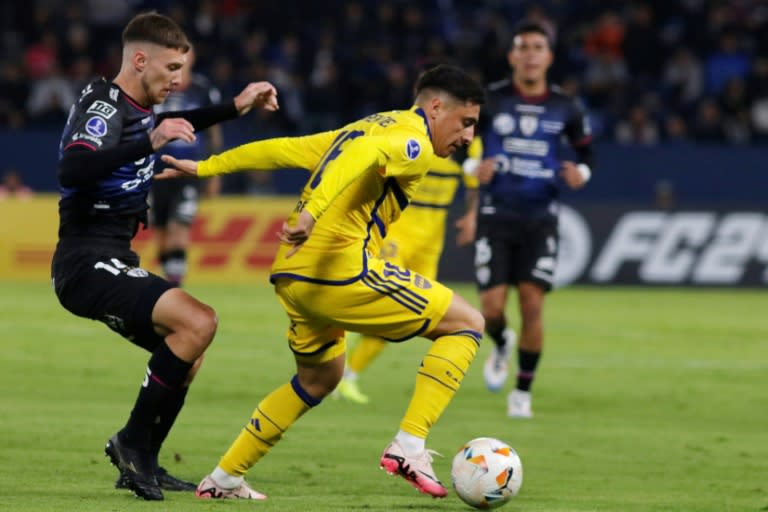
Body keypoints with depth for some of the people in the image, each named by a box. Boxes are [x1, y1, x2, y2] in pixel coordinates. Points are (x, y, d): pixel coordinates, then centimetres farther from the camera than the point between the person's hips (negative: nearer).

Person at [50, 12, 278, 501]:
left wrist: (235, 107, 29)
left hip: (112, 266, 11)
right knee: (197, 321, -24)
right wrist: (148, 142, -41)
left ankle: (141, 462, 21)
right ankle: (132, 440, -13)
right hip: (88, 264, -11)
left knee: (188, 349, 19)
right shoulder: (103, 106, -15)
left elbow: (179, 126, 39)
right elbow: (73, 170, -35)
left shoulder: (136, 110, 14)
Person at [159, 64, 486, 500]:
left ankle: (224, 478, 33)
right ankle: (409, 448, -7)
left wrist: (205, 168, 30)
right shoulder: (414, 142, -5)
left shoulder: (369, 127, 23)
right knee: (467, 324, -1)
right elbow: (362, 155, -26)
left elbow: (284, 149, 26)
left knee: (319, 378, 31)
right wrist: (311, 212, -39)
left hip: (292, 276, 9)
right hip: (342, 270, -9)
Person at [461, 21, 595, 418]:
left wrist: (580, 173, -9)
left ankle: (523, 392, 8)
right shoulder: (489, 100, -4)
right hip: (496, 216, -1)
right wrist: (474, 167, -15)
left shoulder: (565, 109, 2)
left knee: (532, 306, -8)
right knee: (491, 307, -7)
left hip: (540, 218, 1)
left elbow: (586, 154, 13)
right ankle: (501, 345, 31)